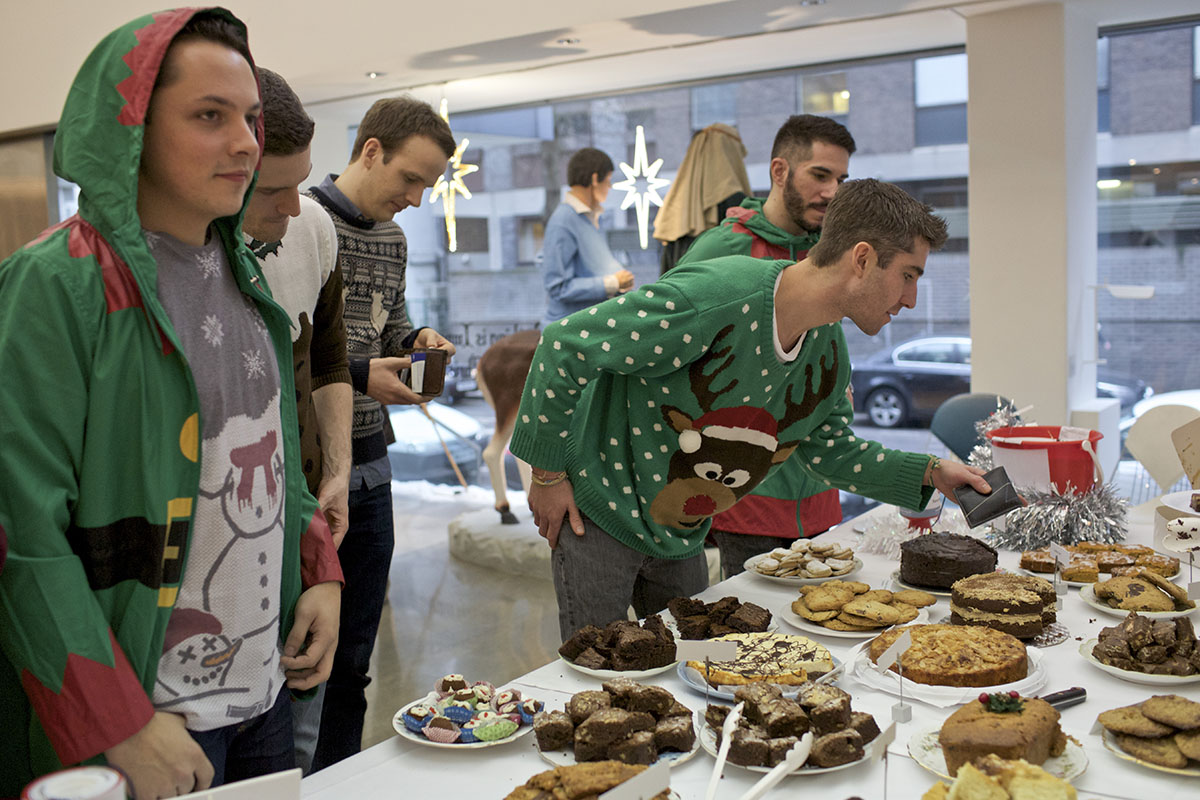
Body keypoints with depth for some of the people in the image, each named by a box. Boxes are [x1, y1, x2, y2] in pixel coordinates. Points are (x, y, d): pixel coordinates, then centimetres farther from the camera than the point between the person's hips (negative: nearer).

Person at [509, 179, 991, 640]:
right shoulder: (715, 298, -31)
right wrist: (549, 474, -18)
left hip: (682, 535, 7)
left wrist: (930, 474, -1)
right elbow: (566, 345, -25)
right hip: (601, 508, -7)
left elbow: (834, 452, 12)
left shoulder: (829, 350, -4)